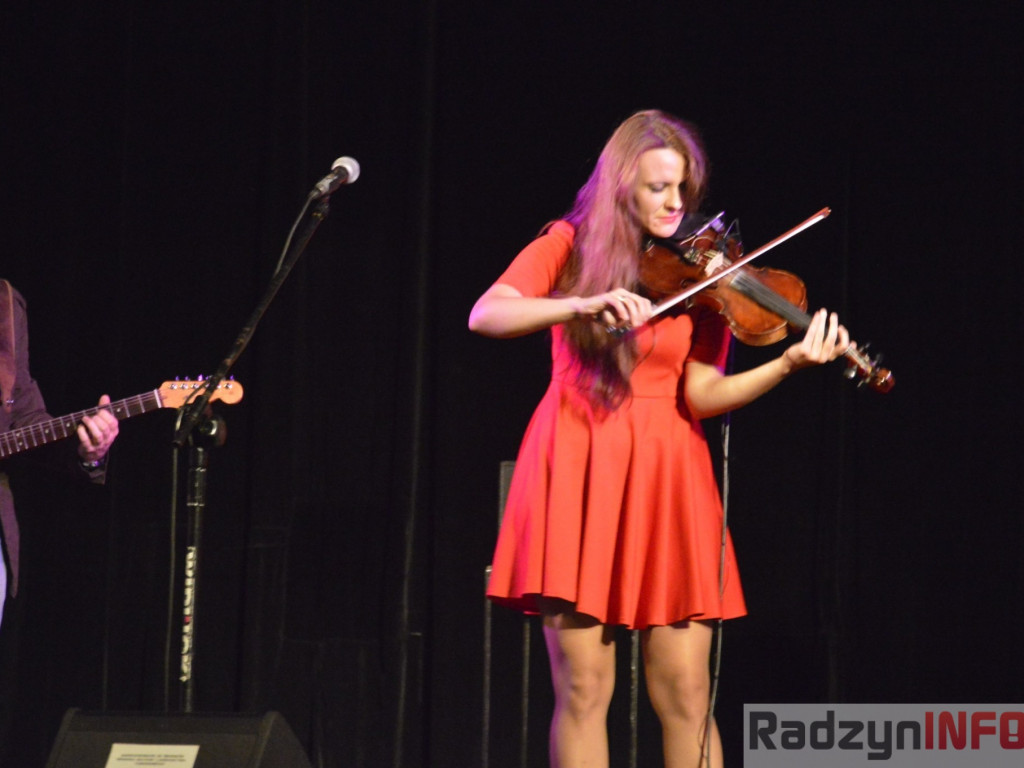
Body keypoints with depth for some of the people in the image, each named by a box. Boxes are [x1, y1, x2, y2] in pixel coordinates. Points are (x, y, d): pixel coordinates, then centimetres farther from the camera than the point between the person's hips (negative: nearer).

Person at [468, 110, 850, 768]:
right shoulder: (569, 246, 3)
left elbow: (701, 393, -4)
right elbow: (485, 315, -12)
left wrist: (790, 364, -19)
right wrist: (584, 303, -27)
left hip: (665, 477, 1)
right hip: (578, 468, -1)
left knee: (686, 695, -3)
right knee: (584, 689, -3)